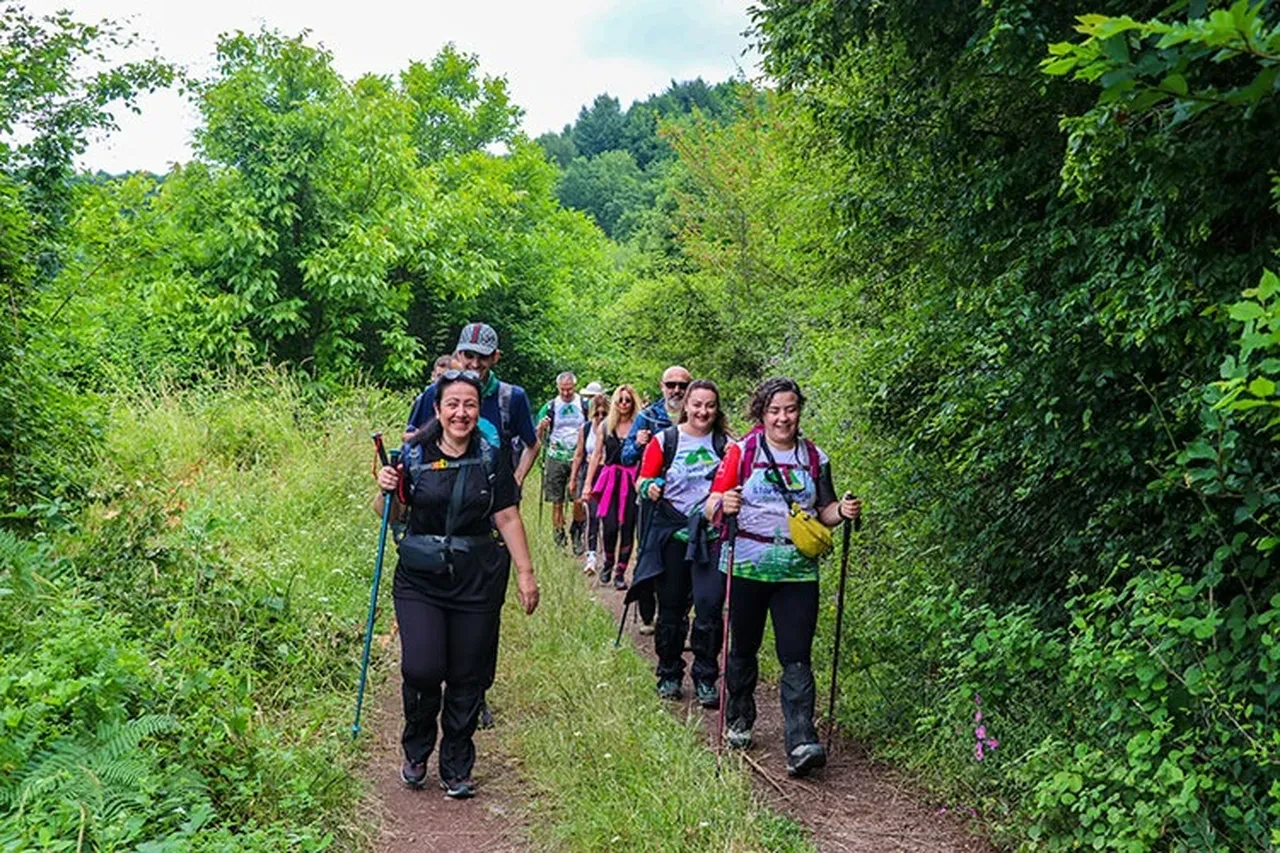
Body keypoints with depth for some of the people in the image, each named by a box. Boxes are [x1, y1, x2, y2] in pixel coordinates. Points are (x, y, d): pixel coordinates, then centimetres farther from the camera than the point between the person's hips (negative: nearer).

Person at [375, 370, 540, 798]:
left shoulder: (492, 458, 0)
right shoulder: (415, 456, 0)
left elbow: (508, 518, 3)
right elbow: (392, 517, 8)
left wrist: (525, 573, 1)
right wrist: (386, 490, -13)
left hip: (477, 581, 1)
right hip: (420, 579, 0)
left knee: (467, 678, 6)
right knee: (422, 669, -10)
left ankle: (456, 769, 25)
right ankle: (416, 752, 20)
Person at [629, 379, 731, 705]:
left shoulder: (726, 444, 6)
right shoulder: (665, 440, 3)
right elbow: (643, 479, 6)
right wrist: (649, 488, -16)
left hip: (711, 534, 0)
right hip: (672, 533, 0)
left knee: (709, 607, -7)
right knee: (671, 607, 8)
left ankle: (706, 681, 9)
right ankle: (669, 675, 25)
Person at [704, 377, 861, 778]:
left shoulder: (814, 456, 9)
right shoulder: (742, 451, -1)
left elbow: (823, 512, 16)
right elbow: (711, 506, -6)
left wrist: (842, 511, -6)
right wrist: (723, 506, -29)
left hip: (798, 571, 1)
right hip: (746, 566, -1)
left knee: (796, 658, -6)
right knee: (743, 648, 13)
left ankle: (801, 744, -8)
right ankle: (739, 719, 35)